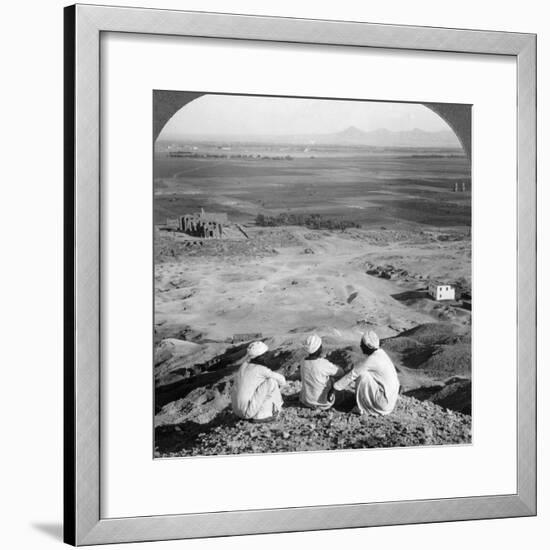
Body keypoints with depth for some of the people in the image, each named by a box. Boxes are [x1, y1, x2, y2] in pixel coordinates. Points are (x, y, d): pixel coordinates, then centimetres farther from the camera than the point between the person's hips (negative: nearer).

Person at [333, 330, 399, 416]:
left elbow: (353, 374, -14)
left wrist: (335, 387, -6)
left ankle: (363, 408, -3)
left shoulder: (372, 359, -20)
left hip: (384, 402, -9)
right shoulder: (381, 354, 6)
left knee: (362, 375, -15)